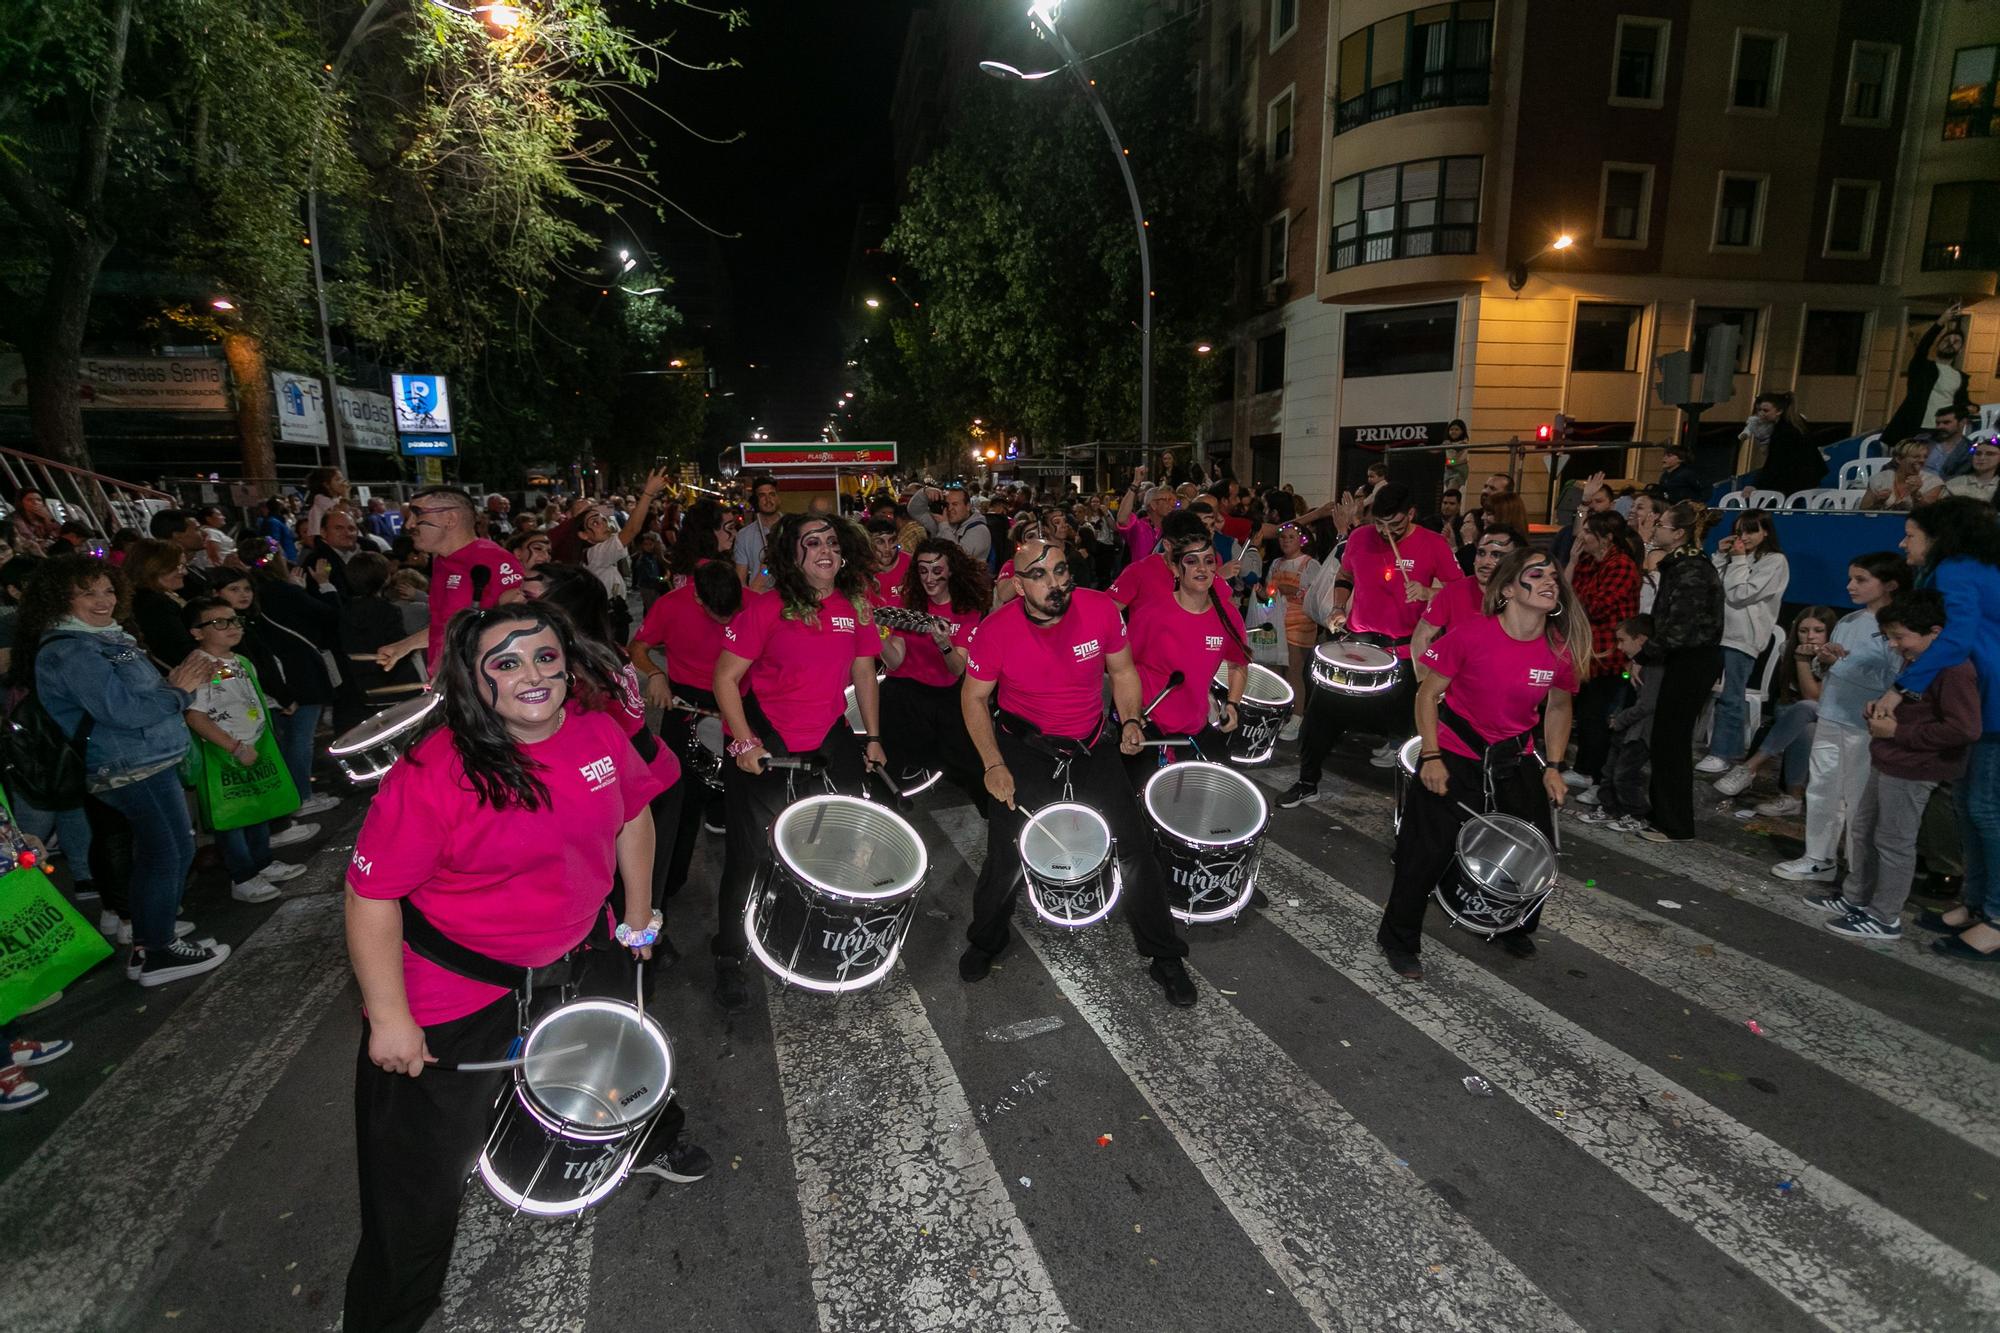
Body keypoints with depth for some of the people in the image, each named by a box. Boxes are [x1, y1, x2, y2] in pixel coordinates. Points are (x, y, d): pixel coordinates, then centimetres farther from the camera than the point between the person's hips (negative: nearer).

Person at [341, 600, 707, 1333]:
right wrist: (389, 1018, -20)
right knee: (421, 1174, 9)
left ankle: (650, 1140, 67)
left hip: (575, 957, 6)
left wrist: (637, 908, 12)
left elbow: (632, 813, 6)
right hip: (453, 996, -6)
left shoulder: (598, 732, -12)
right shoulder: (432, 772, -28)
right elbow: (371, 895, -22)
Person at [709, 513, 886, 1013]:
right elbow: (725, 678, -13)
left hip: (827, 732, 4)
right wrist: (744, 742, -18)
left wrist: (872, 737, 8)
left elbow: (863, 672, 9)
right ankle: (729, 958, 21)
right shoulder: (767, 607, -15)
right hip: (764, 736, -4)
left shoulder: (854, 606, -1)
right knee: (749, 849, 2)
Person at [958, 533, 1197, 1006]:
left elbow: (1122, 671, 3)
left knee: (1135, 845, -2)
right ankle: (986, 940, 30)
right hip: (1024, 746, -1)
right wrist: (993, 765, -13)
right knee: (1005, 854, -2)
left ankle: (1165, 957, 18)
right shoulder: (995, 631, -19)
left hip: (1093, 743, 2)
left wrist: (1130, 721, -13)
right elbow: (974, 698, -5)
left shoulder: (1101, 609, -15)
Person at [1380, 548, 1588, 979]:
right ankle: (1399, 940, 19)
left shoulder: (1562, 650, -9)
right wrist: (1431, 757, -14)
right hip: (1454, 759, -4)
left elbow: (1558, 706, 10)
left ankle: (1515, 929, 41)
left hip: (1516, 762, 5)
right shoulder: (1471, 635, -21)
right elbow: (1428, 693, -11)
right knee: (1430, 851, -3)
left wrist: (1553, 767, 5)